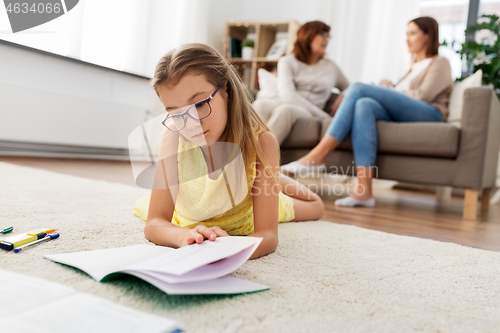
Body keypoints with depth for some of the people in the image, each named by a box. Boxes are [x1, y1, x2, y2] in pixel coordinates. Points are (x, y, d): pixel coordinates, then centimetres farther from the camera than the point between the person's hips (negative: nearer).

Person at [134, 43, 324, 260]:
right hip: (188, 223, 1)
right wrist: (185, 236, -60)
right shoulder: (173, 139, -36)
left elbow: (267, 234, -41)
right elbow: (154, 224, -36)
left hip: (244, 222, 0)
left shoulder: (261, 142, -40)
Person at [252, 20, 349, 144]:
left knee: (285, 109, -37)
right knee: (260, 104, -37)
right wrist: (324, 116, -10)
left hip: (309, 115, 1)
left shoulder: (331, 67, 24)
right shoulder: (287, 61, 13)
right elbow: (287, 94, -4)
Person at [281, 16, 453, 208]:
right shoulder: (414, 68, 37)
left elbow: (423, 96, -2)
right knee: (364, 104, -29)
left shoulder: (440, 63, 17)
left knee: (359, 88, -20)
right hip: (401, 117, 5)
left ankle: (317, 156, -31)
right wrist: (389, 91, -1)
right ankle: (364, 190, -43)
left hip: (429, 115, -5)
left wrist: (390, 91, 6)